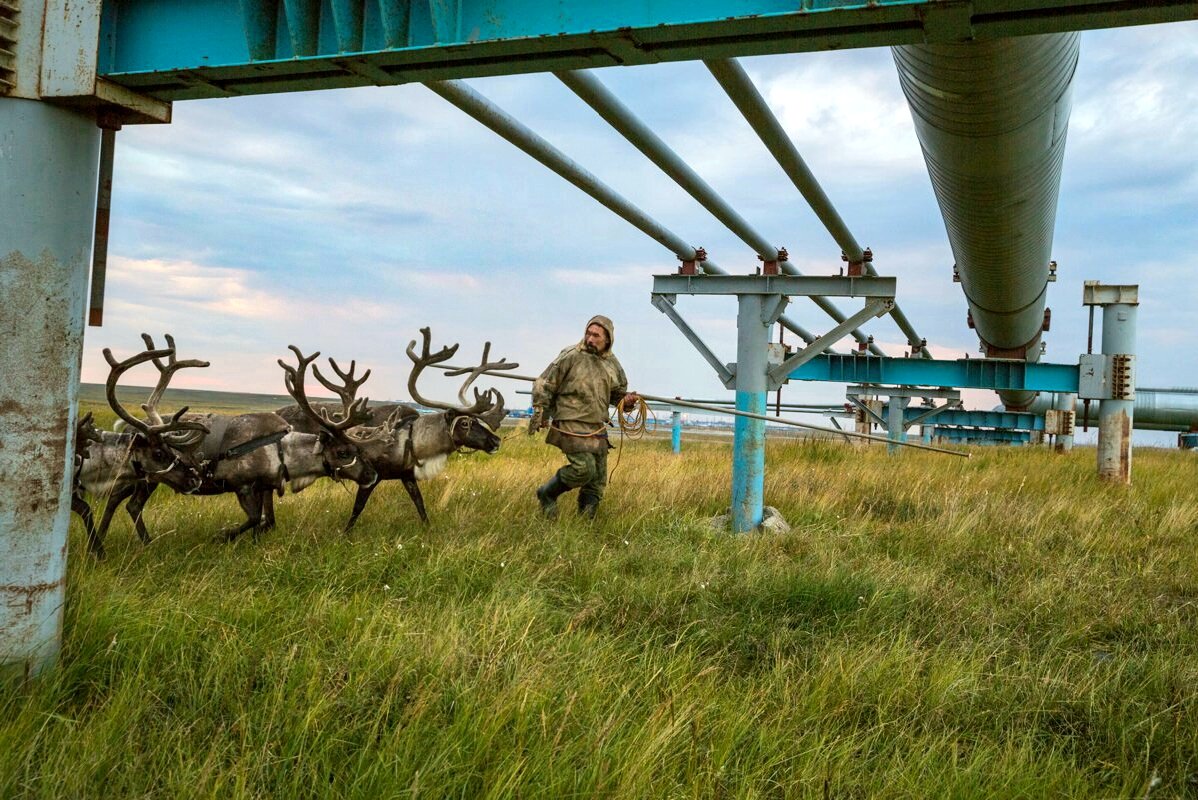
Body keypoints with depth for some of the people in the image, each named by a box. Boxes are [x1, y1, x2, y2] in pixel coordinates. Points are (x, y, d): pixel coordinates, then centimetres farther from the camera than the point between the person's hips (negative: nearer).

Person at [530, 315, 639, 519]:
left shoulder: (613, 364, 10)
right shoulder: (571, 356, -8)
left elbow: (618, 394, 23)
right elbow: (544, 385, -4)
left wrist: (628, 400, 1)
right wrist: (539, 413, -6)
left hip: (597, 427, 6)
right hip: (571, 424, -6)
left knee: (597, 480, 6)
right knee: (583, 468, -19)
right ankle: (547, 494, 4)